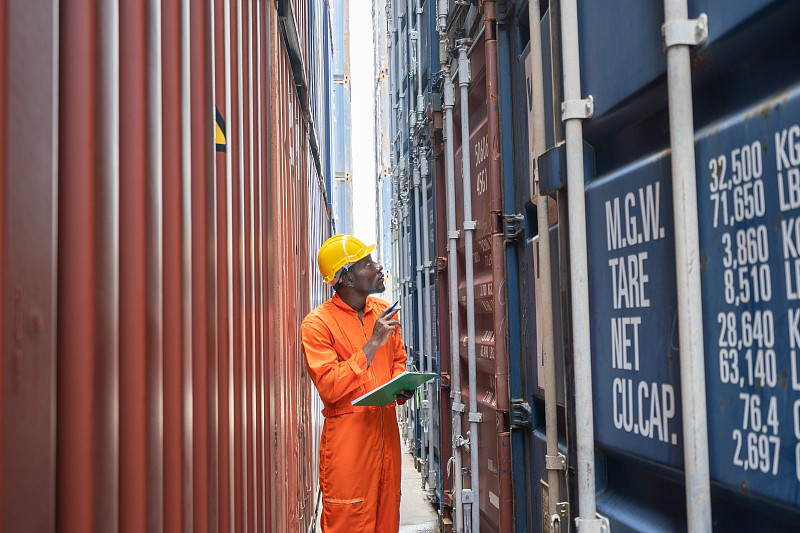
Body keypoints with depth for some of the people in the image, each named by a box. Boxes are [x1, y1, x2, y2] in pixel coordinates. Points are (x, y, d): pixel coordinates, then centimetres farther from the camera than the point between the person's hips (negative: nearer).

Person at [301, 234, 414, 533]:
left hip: (386, 430, 6)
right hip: (347, 434, -6)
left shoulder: (384, 313, 10)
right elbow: (330, 388, -18)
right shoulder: (317, 323, -11)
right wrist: (373, 343, -19)